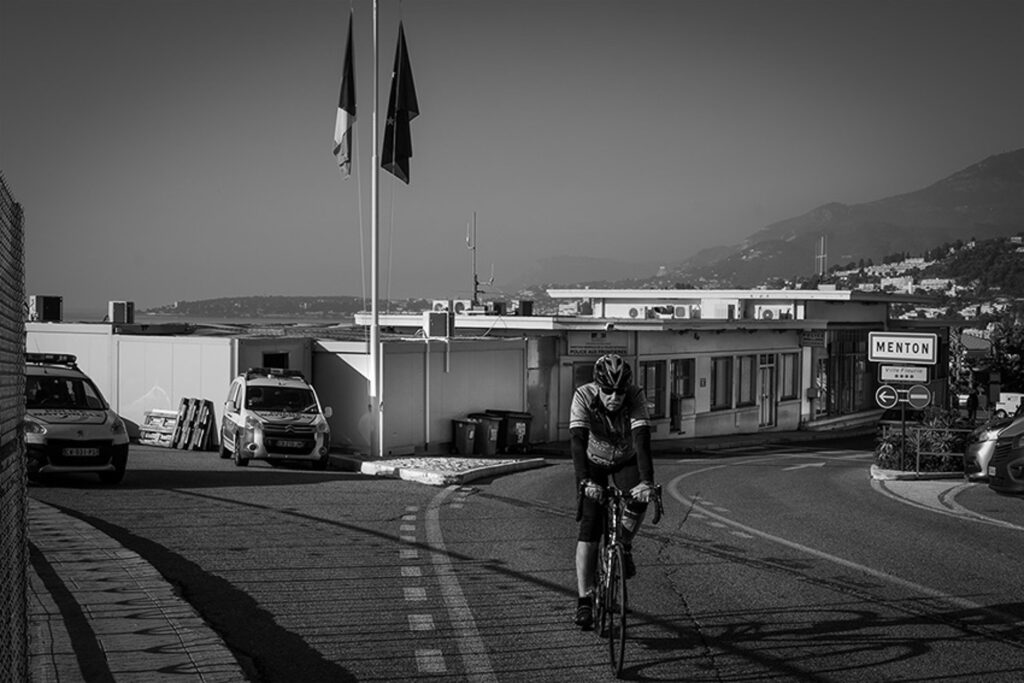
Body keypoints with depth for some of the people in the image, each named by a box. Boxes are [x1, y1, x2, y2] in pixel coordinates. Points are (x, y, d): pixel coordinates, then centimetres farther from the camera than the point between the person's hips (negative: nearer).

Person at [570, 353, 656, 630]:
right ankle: (584, 600, -15)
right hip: (594, 463, -1)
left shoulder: (636, 397, -30)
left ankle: (624, 547, 0)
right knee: (590, 524, -16)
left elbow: (642, 440, -40)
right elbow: (577, 441, -39)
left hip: (626, 461, 1)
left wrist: (646, 482, -54)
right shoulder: (583, 396, -31)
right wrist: (585, 481, -54)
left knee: (639, 499, -30)